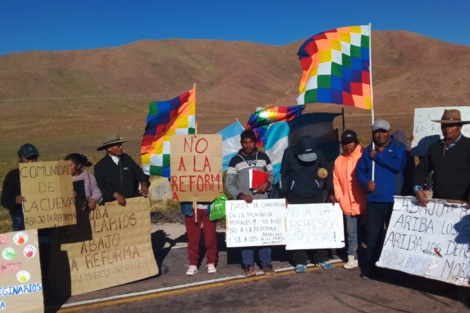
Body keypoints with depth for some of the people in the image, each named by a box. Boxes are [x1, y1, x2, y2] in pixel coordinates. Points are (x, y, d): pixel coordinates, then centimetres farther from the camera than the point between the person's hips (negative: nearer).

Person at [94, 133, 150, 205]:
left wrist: (144, 184, -6)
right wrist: (115, 194, -20)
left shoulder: (127, 158, 12)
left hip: (133, 199, 4)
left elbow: (139, 173, 15)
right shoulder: (100, 166, 1)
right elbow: (100, 188, -4)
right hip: (112, 203, -4)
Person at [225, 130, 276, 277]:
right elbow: (229, 183, -2)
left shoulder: (263, 157, 4)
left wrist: (267, 183, -11)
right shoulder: (235, 161, -2)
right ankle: (249, 265, 11)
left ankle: (266, 264, 15)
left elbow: (271, 175, 12)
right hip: (244, 202, -1)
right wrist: (241, 195, -16)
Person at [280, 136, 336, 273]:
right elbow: (283, 175, -3)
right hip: (295, 198, -1)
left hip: (316, 196, 1)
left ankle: (322, 258, 20)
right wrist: (284, 195, -5)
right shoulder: (289, 154, -14)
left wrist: (331, 192, -1)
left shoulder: (318, 154, -11)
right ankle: (300, 261, 12)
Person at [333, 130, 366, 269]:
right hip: (348, 204, 4)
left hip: (364, 203, -4)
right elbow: (336, 181, 11)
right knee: (351, 232, 10)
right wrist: (340, 198, 2)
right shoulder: (339, 160, 9)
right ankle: (352, 258, 19)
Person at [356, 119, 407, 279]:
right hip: (373, 199, 3)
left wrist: (377, 156, -13)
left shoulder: (399, 148, -1)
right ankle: (371, 266, 16)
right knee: (373, 235, 7)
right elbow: (359, 170, 9)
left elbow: (398, 165, -18)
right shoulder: (368, 150, 12)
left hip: (394, 200, -3)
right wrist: (365, 183, -11)